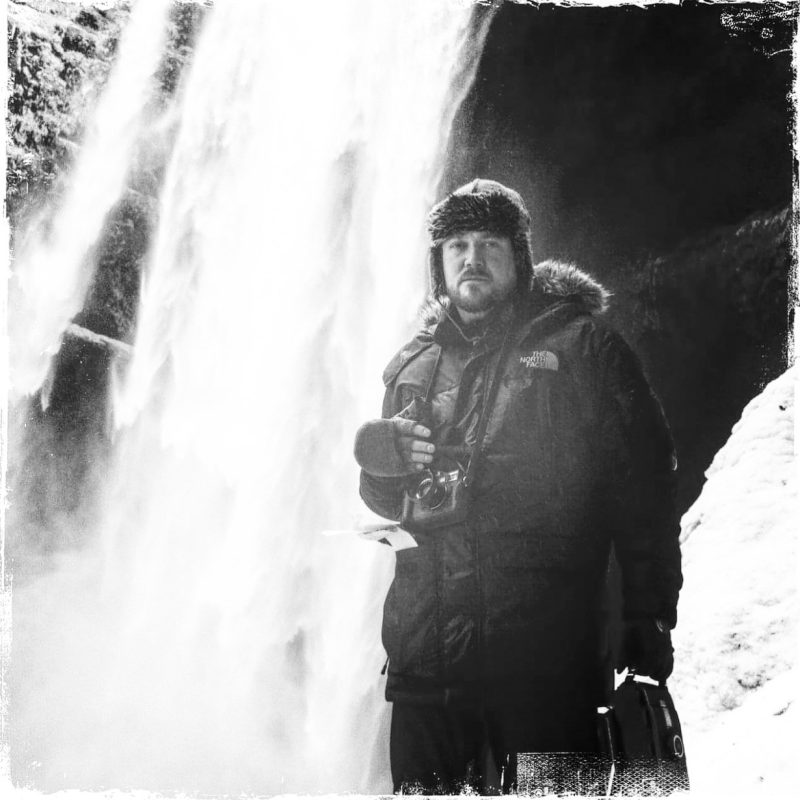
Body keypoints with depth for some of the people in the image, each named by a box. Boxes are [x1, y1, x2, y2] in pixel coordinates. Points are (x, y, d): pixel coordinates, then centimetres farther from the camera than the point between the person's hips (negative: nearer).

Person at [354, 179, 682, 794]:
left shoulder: (581, 346, 4)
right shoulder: (414, 365, 17)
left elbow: (644, 484, -2)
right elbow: (386, 503, 24)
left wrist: (651, 616, -9)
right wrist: (377, 453, 1)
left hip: (544, 650, -4)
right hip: (425, 646, 4)